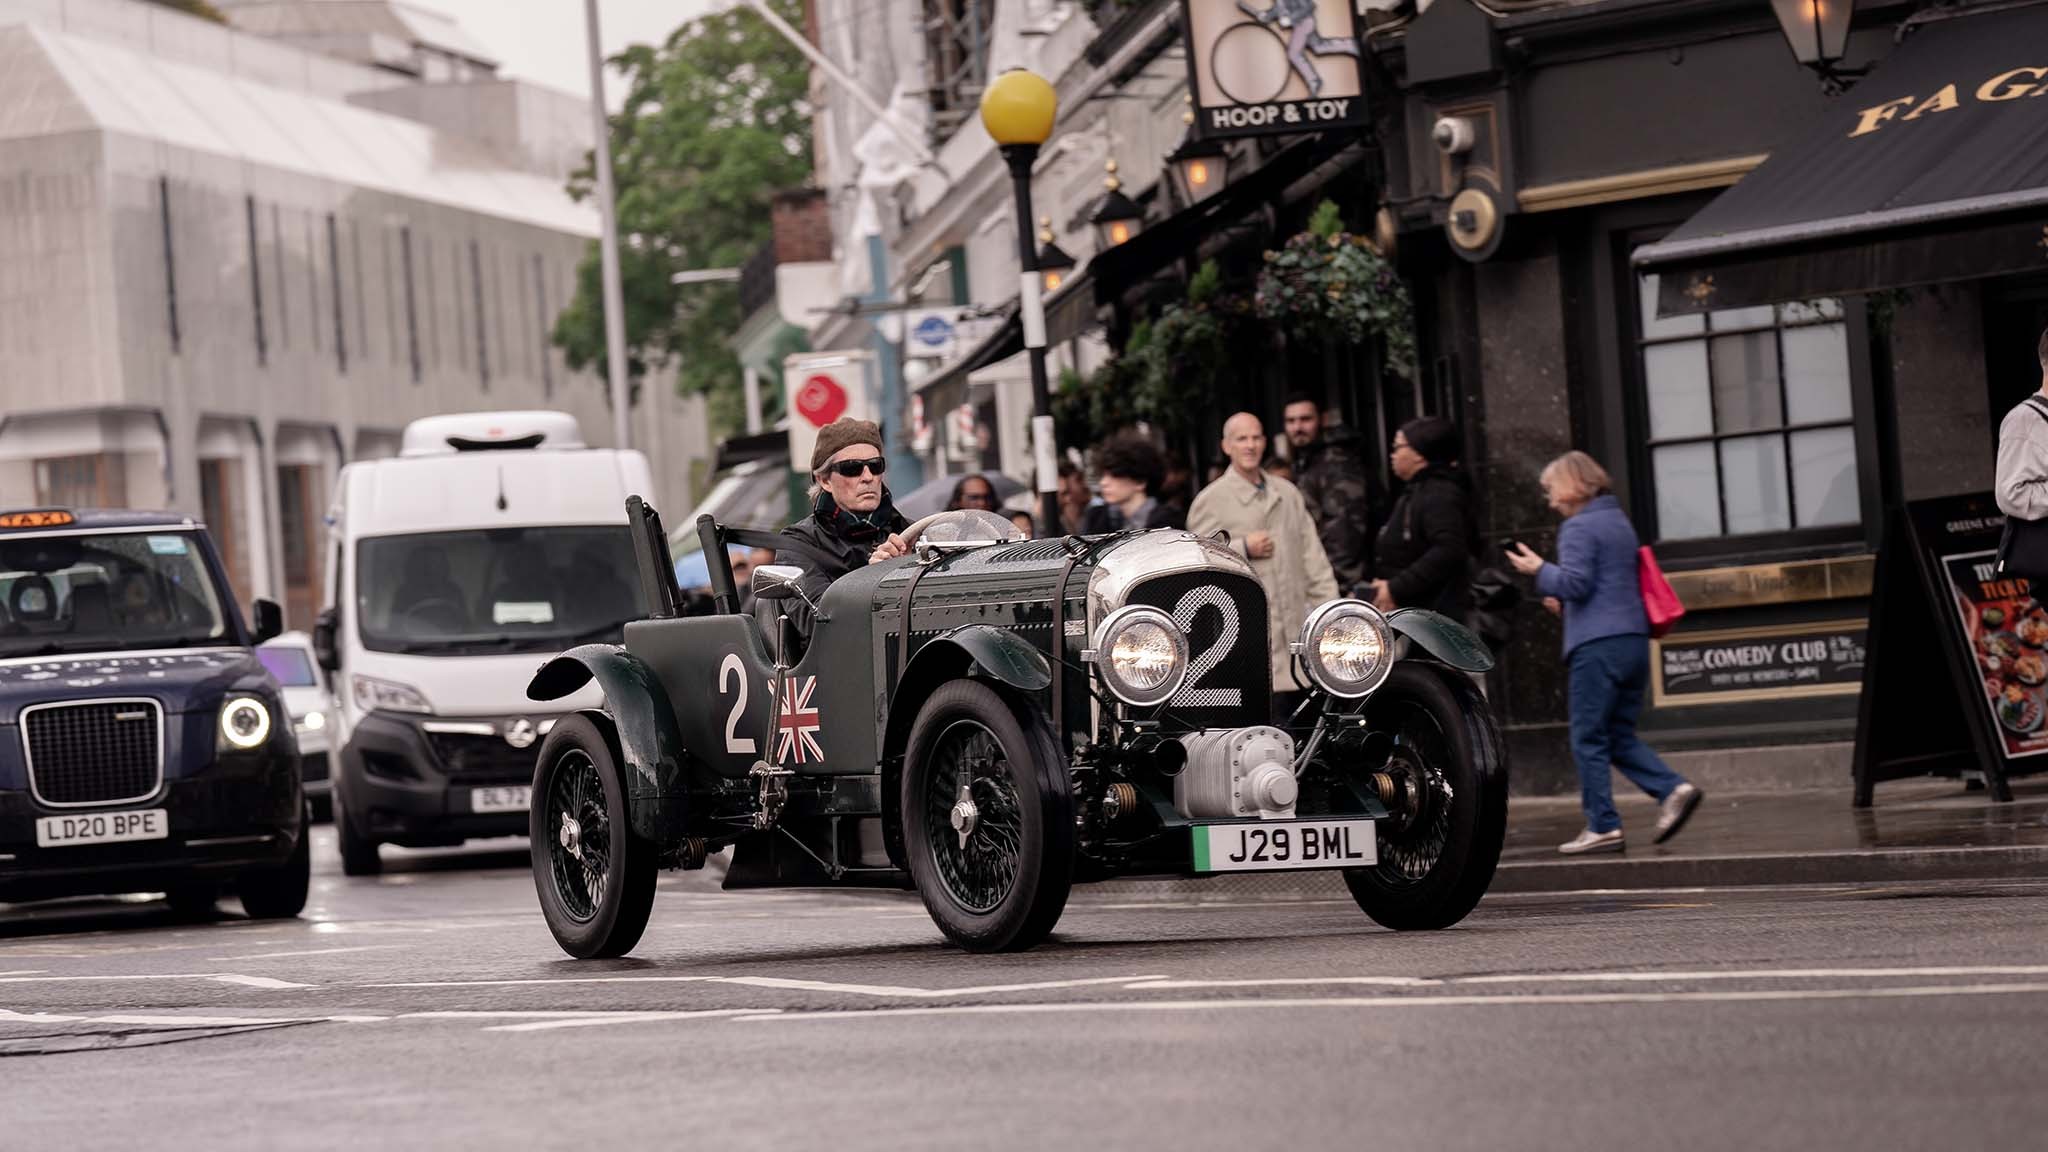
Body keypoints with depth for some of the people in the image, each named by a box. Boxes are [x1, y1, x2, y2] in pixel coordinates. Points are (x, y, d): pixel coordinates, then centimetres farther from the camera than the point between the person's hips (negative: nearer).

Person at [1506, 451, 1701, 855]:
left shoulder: (1579, 527, -7)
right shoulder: (1619, 522, 21)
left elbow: (1576, 582, -16)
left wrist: (1539, 570, -1)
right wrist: (1565, 604, 24)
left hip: (1597, 644, -8)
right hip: (1634, 639, 9)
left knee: (1589, 739, -2)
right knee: (1620, 736, 13)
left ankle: (1602, 826, -4)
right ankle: (1672, 789, -6)